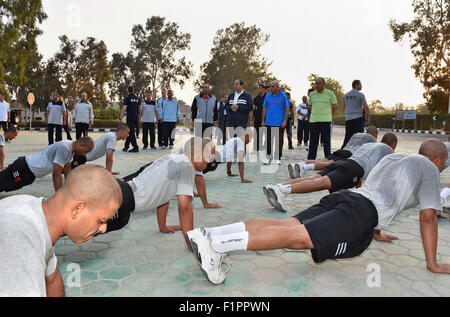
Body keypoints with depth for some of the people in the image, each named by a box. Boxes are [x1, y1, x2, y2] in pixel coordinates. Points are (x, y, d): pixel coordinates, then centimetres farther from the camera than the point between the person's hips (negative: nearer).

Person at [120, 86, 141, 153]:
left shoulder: (127, 98, -6)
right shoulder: (138, 99, 10)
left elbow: (124, 109, -12)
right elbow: (139, 109, 14)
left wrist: (120, 118, -8)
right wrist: (139, 118, 23)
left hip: (130, 118, -6)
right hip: (136, 118, 6)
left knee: (131, 133, -2)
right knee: (130, 132, 14)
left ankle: (136, 148, -5)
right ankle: (126, 147, 20)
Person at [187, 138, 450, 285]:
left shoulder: (391, 158, 36)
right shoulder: (429, 168, 14)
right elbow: (428, 216, 6)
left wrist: (376, 232, 52)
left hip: (345, 196, 7)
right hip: (362, 214, -7)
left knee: (286, 225, -9)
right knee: (298, 237, -22)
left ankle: (210, 234, -23)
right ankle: (216, 243, -37)